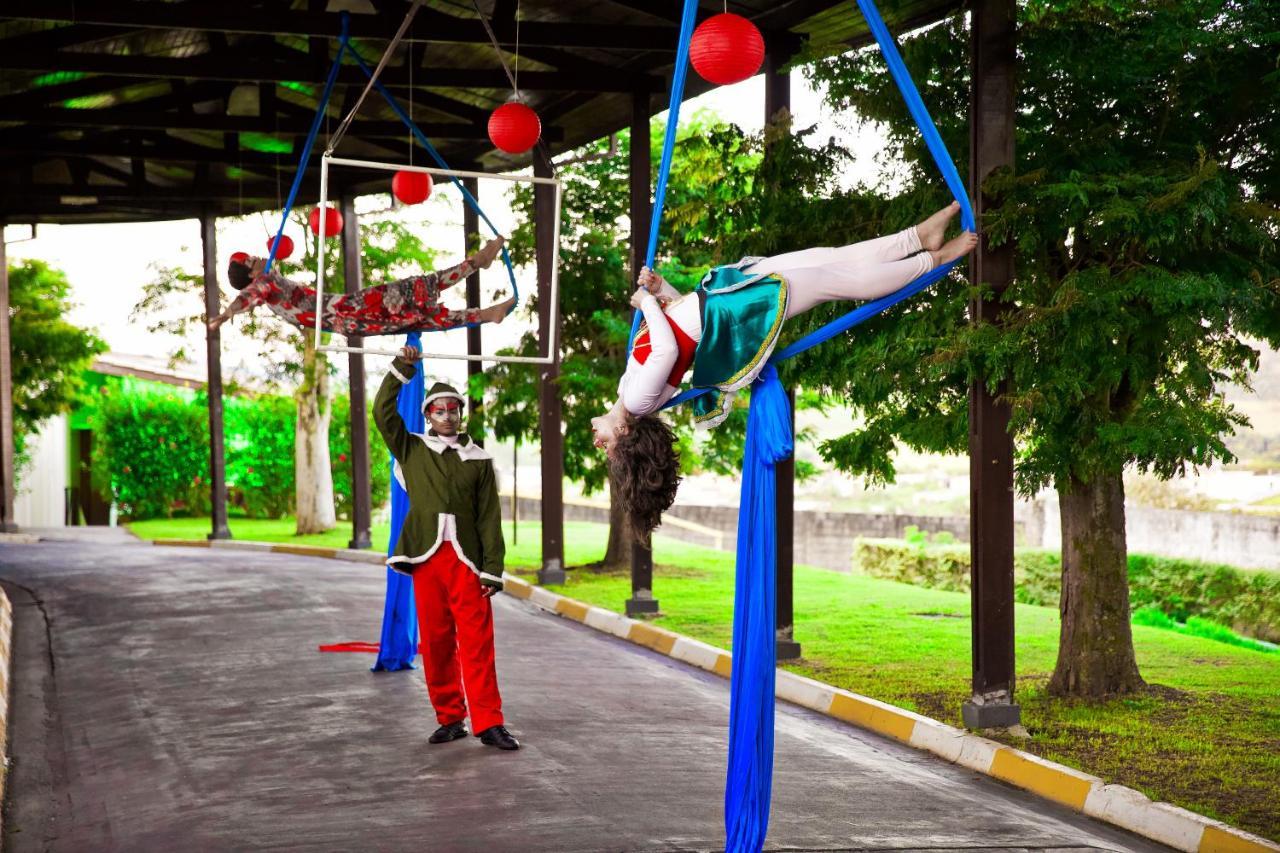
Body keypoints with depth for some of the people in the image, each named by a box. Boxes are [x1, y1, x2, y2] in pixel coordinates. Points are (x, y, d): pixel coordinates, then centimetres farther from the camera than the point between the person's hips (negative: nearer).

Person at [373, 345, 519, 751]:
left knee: (477, 643, -7)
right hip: (427, 559, 1)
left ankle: (488, 723, -8)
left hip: (466, 561, -1)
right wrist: (401, 369, -2)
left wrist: (492, 568, -2)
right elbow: (382, 412, 2)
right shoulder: (412, 451, 13)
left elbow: (490, 518, 5)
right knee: (435, 642, 4)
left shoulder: (478, 459, 10)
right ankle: (450, 720, 13)